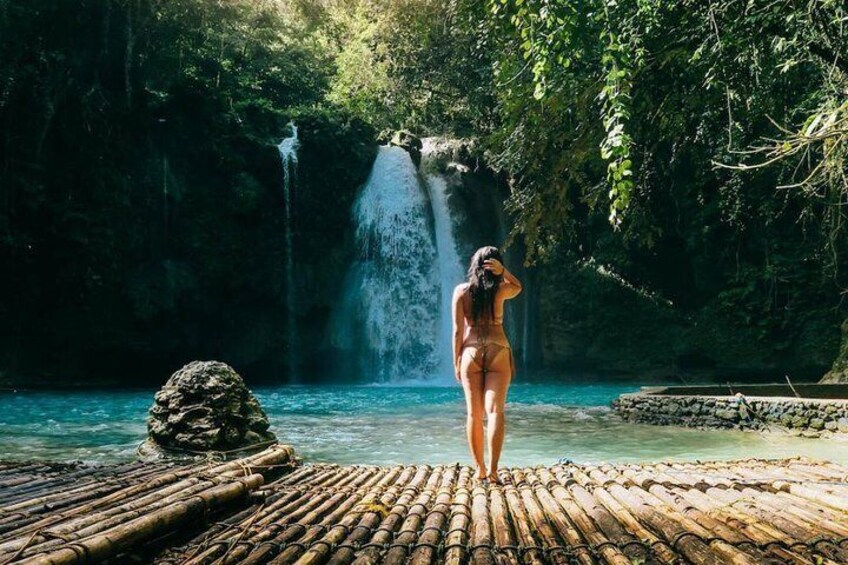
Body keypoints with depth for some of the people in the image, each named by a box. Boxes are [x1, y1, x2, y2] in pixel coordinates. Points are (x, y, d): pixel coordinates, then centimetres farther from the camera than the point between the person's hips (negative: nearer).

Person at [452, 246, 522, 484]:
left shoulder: (461, 291, 0)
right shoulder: (500, 290, -1)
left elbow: (458, 330, -2)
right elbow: (518, 287, 22)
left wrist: (456, 361, 6)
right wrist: (502, 271, 3)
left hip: (471, 351, 1)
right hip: (498, 351, -1)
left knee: (474, 413, 6)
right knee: (495, 411, -6)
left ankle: (480, 469, 9)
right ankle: (492, 469, -16)